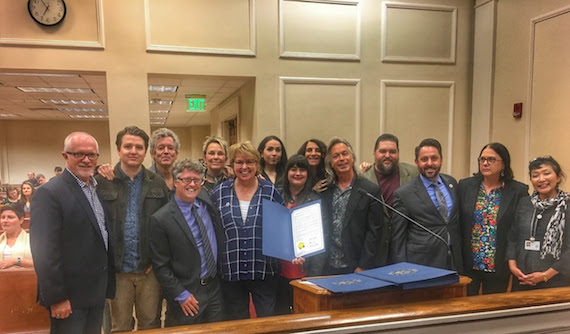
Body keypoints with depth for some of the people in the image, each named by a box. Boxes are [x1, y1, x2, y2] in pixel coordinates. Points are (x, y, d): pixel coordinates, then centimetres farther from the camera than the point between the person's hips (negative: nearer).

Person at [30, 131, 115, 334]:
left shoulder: (98, 189, 7)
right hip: (69, 295, -7)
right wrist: (56, 298, -19)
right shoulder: (49, 193, -17)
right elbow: (45, 252, -20)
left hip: (97, 291, 7)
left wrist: (106, 285, 11)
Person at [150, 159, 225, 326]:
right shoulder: (161, 219, -14)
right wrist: (181, 295, -12)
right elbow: (160, 265, -11)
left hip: (216, 288, 5)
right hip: (187, 296, -5)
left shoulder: (206, 199, -1)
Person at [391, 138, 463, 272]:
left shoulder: (452, 183, 7)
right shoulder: (403, 194, -9)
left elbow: (458, 220, 17)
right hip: (421, 264, -4)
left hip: (454, 262, 5)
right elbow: (398, 238, -6)